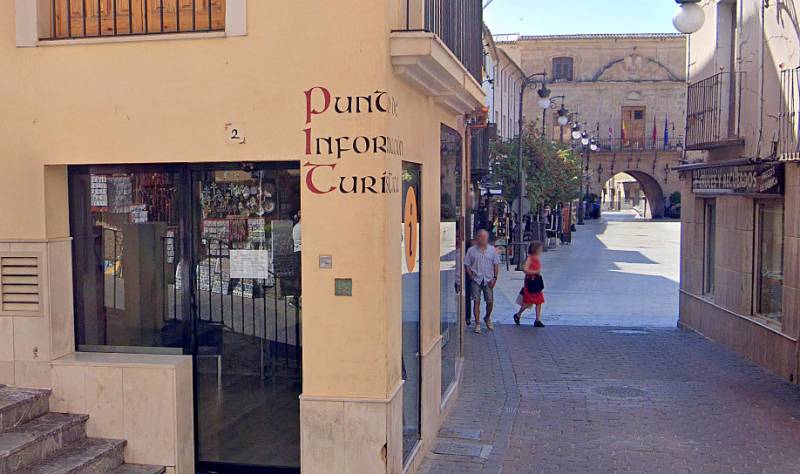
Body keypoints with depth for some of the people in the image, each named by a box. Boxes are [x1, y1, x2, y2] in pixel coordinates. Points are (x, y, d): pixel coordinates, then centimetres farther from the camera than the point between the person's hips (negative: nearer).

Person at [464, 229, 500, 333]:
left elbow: (496, 264, 9)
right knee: (476, 301, -5)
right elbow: (466, 265, 5)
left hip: (488, 280, 1)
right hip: (476, 280, -1)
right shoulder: (471, 250, 3)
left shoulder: (492, 250, 7)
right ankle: (477, 324, 2)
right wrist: (471, 277, -5)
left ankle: (488, 318, 29)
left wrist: (495, 278, -1)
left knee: (490, 301, 1)